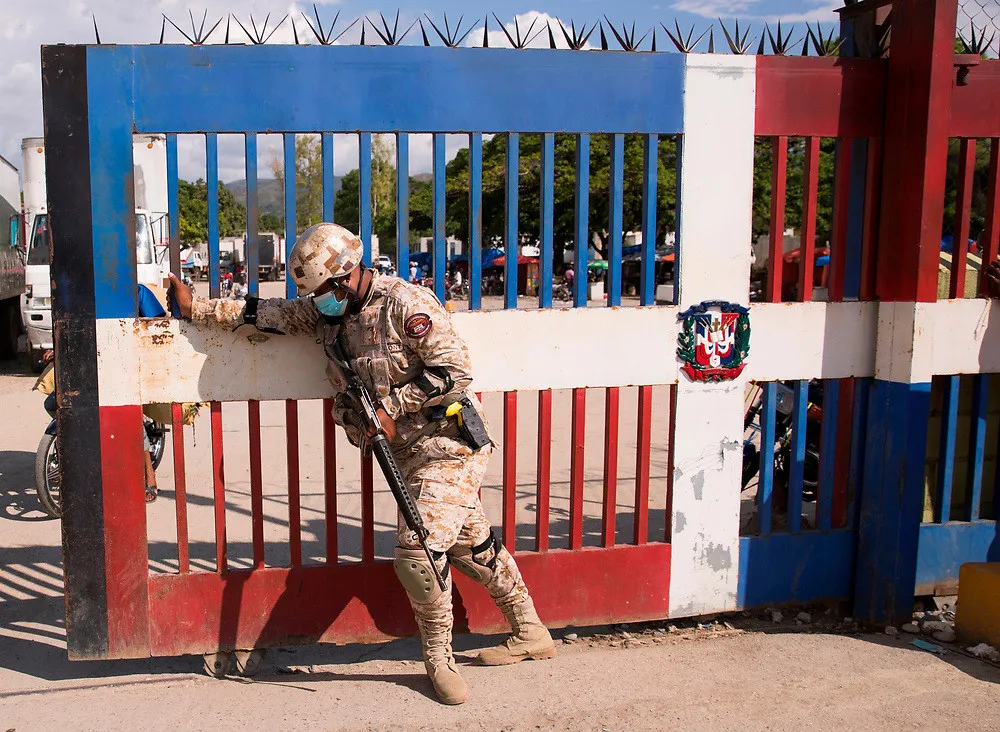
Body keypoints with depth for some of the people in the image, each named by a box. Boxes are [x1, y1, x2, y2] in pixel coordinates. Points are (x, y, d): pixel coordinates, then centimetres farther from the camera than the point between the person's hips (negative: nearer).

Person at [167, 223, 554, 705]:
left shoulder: (405, 304, -17)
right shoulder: (324, 312, 7)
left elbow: (455, 369, -20)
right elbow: (265, 314, 12)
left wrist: (388, 404, -17)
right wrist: (196, 308, 9)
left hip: (447, 444, -8)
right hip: (407, 450, 8)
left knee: (419, 548, -15)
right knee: (471, 543, 14)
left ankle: (439, 656, 7)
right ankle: (529, 635, 30)